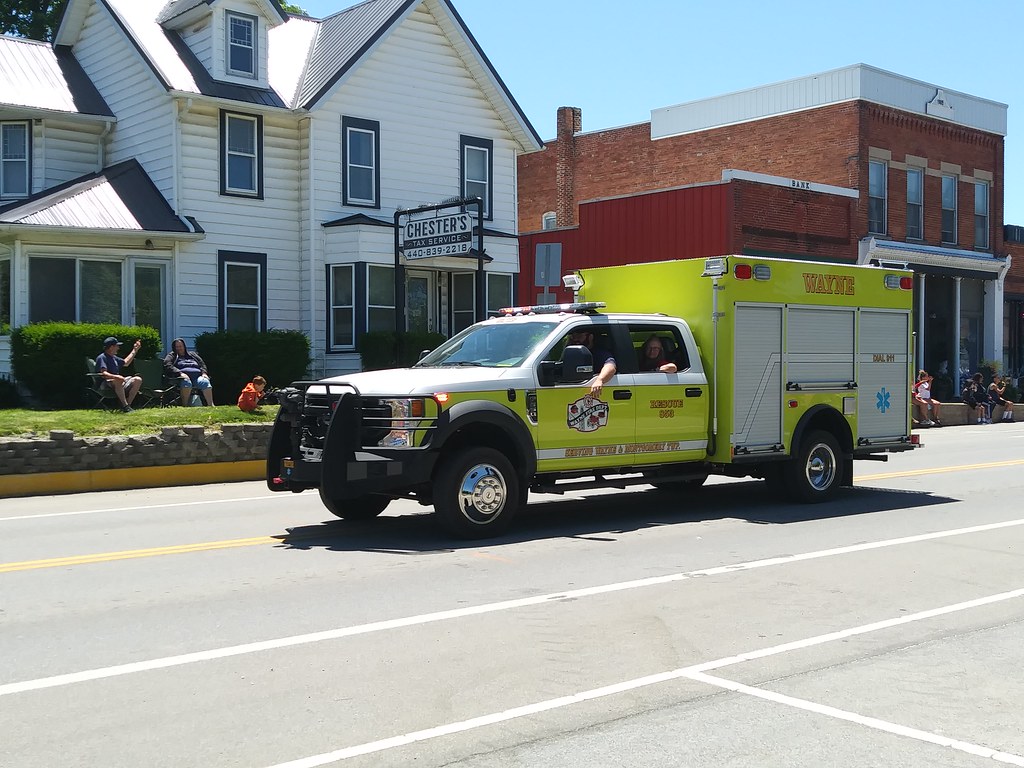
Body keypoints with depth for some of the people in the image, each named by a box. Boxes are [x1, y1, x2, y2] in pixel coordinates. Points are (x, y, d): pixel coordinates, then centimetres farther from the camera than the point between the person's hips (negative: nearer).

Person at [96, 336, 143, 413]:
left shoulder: (114, 358, 21)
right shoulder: (102, 358, -7)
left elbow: (126, 362, 38)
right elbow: (104, 373, -22)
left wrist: (135, 350, 37)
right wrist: (116, 376, -39)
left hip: (118, 381, 9)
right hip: (106, 385, -9)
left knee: (138, 380, -6)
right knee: (118, 381, -41)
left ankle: (127, 404, -13)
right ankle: (125, 406, -36)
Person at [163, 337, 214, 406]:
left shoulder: (193, 354, 32)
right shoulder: (171, 356, 21)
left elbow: (202, 364, 24)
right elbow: (167, 366, 2)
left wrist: (204, 373, 1)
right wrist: (180, 373, -14)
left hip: (197, 376, 2)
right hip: (183, 377, -2)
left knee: (205, 382, -33)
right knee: (186, 383, -40)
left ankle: (211, 405, -45)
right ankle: (184, 406, -44)